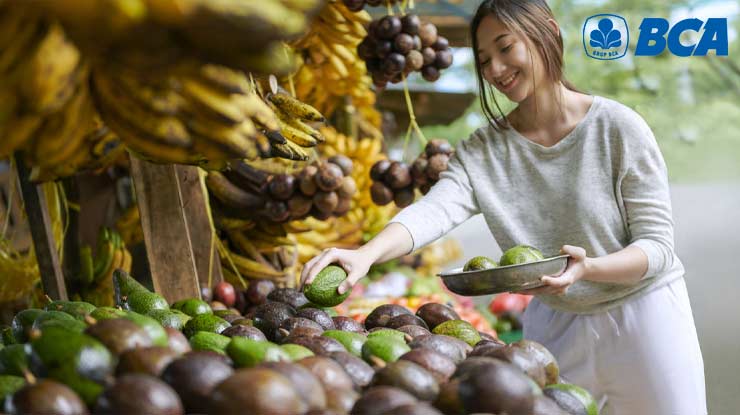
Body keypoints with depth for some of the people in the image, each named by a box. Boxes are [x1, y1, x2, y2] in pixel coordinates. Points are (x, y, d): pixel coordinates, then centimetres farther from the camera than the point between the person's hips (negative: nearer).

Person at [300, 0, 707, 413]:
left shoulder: (618, 127, -15)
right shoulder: (482, 151, -7)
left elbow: (658, 245, -14)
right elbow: (432, 210, -25)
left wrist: (585, 268, -34)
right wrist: (366, 253, -45)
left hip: (644, 317, -2)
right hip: (554, 325, 2)